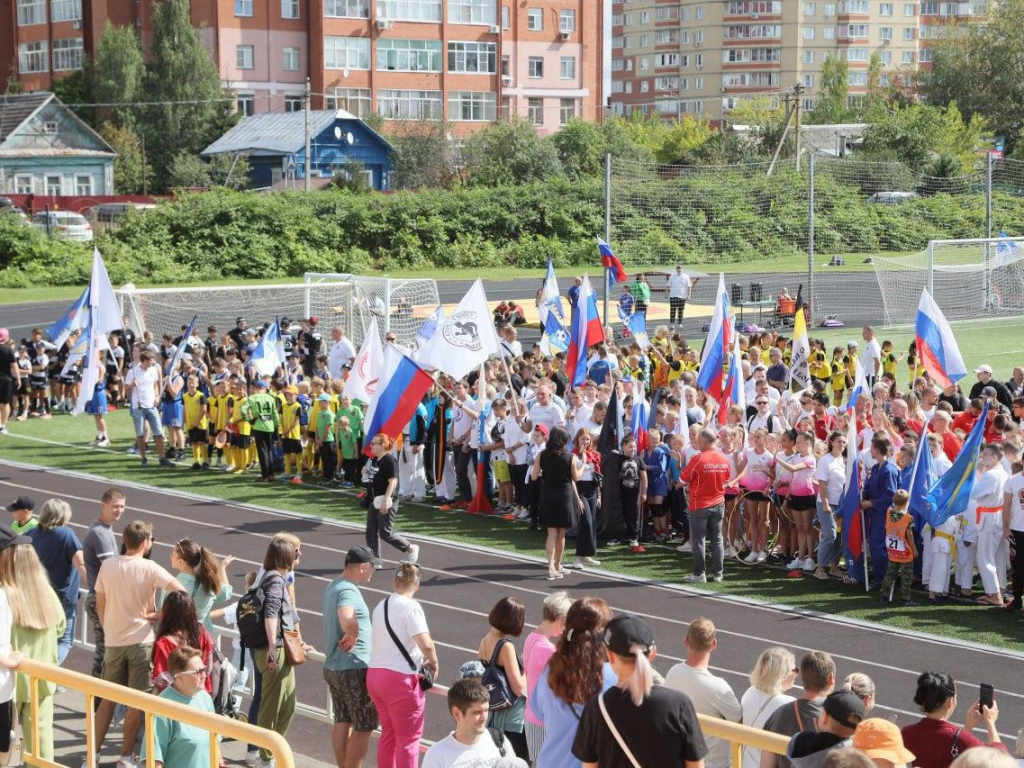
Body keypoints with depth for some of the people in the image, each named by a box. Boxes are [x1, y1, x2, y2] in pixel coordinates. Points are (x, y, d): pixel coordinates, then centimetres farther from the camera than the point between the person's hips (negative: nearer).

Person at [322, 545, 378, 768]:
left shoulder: (332, 586, 10)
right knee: (364, 727, -1)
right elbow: (348, 621, -42)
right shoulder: (348, 591, -21)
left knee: (342, 721, 16)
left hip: (332, 666, 10)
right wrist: (351, 638, -22)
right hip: (354, 668, -10)